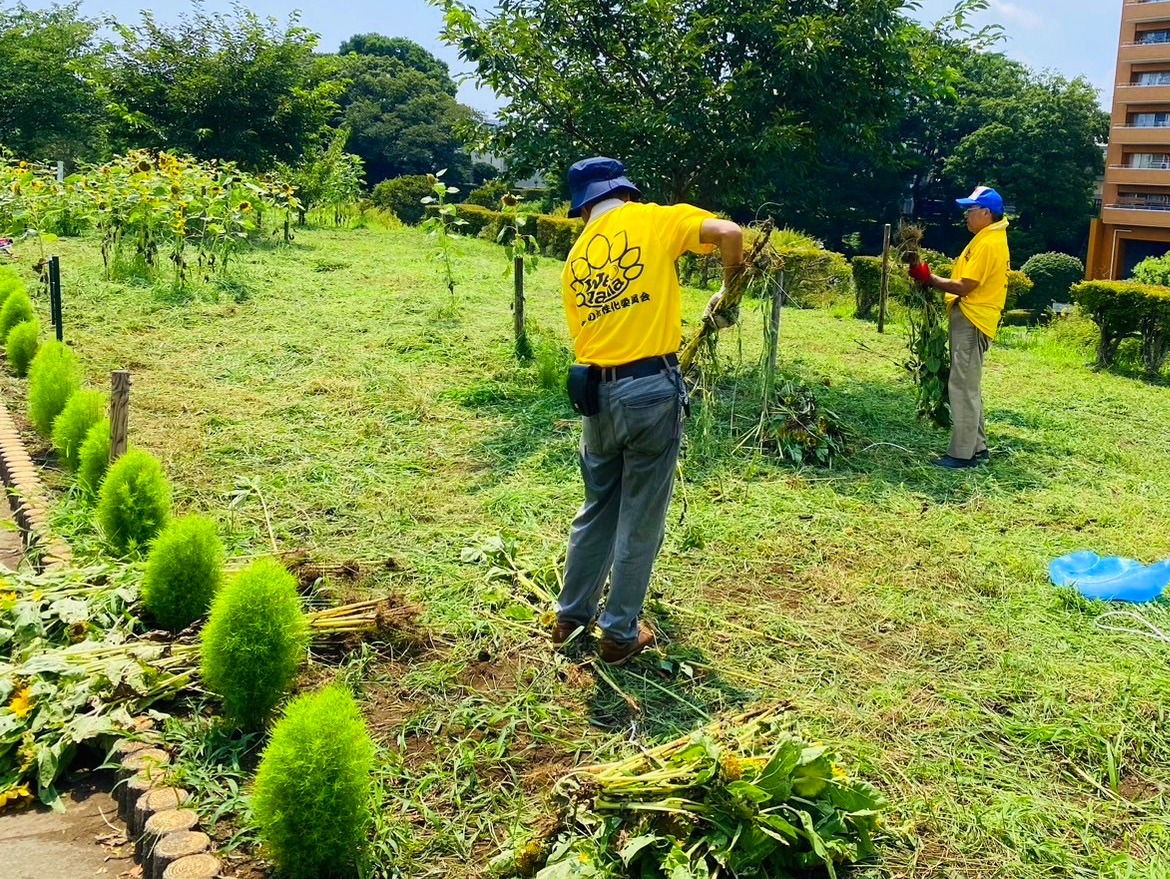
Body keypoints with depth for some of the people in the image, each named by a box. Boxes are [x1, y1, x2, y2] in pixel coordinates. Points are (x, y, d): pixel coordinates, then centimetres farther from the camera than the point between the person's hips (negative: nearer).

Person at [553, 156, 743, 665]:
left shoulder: (576, 255, 15)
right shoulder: (655, 220, 1)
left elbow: (581, 331, 15)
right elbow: (729, 233, -11)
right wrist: (729, 286, 6)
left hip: (595, 393, 5)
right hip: (650, 390, -5)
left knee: (597, 508, 21)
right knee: (641, 519, 8)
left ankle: (571, 616, 32)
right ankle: (620, 633, 18)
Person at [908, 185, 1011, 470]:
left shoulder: (987, 243, -16)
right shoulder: (991, 239, 17)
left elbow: (965, 287, -20)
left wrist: (929, 278, -12)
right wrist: (935, 280, 7)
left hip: (971, 321, -11)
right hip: (969, 319, 11)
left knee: (963, 388, -9)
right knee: (969, 388, 16)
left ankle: (962, 454, -6)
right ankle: (978, 448, 23)